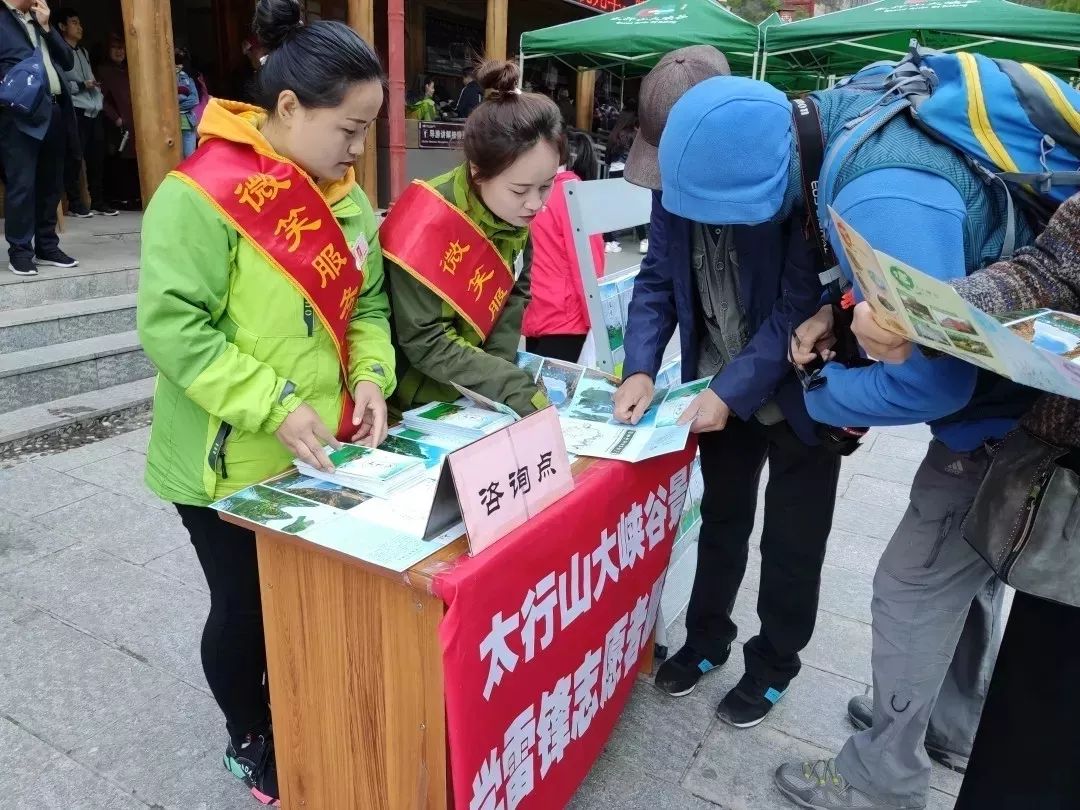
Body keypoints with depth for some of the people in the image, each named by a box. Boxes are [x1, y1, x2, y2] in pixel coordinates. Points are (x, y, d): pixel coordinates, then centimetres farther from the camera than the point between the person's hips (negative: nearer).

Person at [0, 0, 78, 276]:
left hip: (54, 110, 6)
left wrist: (47, 27, 6)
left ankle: (47, 247, 15)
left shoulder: (40, 22, 23)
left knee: (51, 184, 8)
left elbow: (68, 62, 14)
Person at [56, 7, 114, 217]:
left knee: (97, 157, 6)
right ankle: (75, 204, -3)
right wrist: (81, 85, -14)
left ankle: (98, 202, 12)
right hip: (76, 112, -7)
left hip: (94, 111, 7)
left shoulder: (83, 52, 24)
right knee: (75, 157, -7)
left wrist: (99, 97, 13)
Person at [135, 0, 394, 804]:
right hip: (231, 463, -6)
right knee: (246, 608, 14)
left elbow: (365, 305, 10)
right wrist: (271, 408, -26)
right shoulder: (204, 194, -19)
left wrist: (370, 376, -7)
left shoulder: (345, 196, 4)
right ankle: (251, 744, 41)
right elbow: (172, 327, -21)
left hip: (324, 456, 7)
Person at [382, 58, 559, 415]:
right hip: (416, 400, -5)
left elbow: (515, 292, 4)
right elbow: (424, 343, -22)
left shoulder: (515, 212, -4)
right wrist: (521, 393, -25)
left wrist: (498, 369, -11)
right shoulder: (428, 224, -24)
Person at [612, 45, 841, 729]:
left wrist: (735, 389, -28)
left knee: (791, 539, 11)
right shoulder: (675, 179, -7)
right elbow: (659, 279, -4)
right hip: (721, 386, 5)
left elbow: (804, 303, -25)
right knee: (721, 519, 20)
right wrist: (641, 368, -18)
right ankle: (708, 637, 41)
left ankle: (774, 663, 34)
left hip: (801, 387, -5)